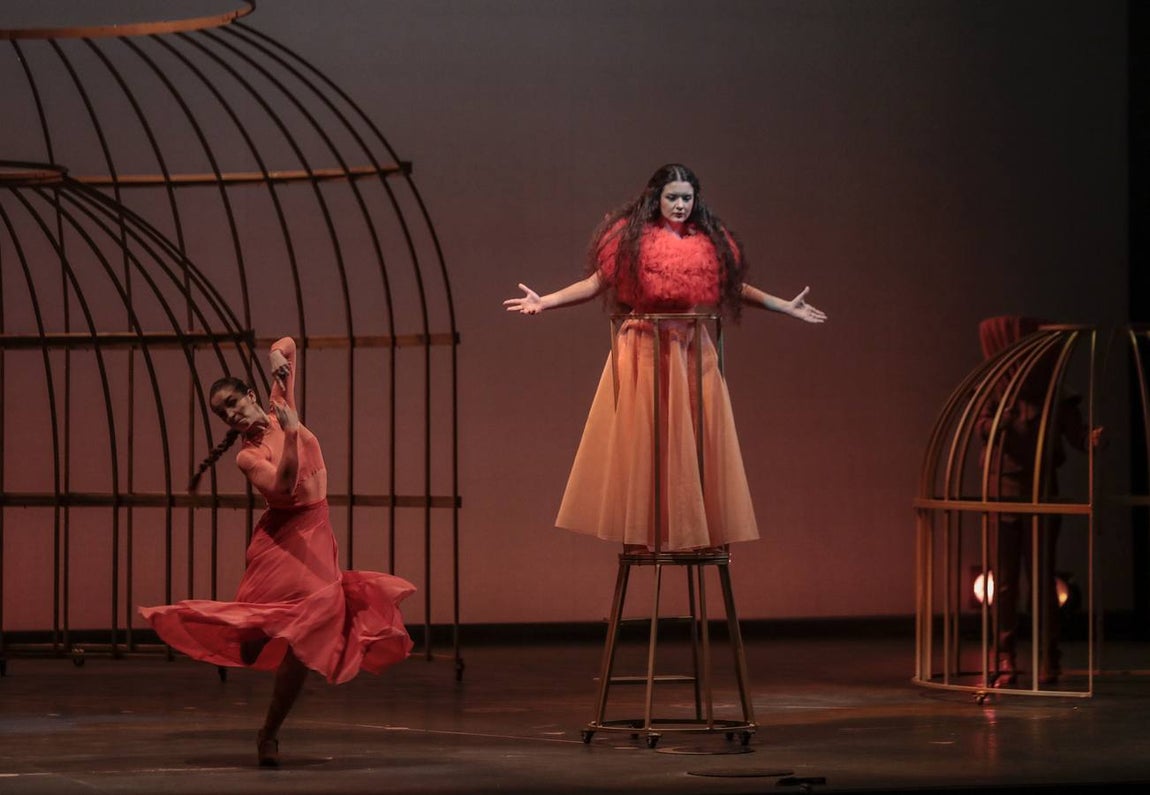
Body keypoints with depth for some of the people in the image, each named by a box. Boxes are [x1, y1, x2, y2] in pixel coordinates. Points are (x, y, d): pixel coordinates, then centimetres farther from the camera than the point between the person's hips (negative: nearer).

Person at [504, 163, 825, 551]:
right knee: (641, 439, -3)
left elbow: (733, 286, 19)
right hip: (644, 350, -3)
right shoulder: (632, 236, -2)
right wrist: (544, 301, -12)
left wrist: (784, 306, 20)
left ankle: (694, 530, 7)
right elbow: (596, 283, -2)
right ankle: (642, 533, 1)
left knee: (692, 441, 3)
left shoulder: (709, 241, 7)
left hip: (693, 352, 3)